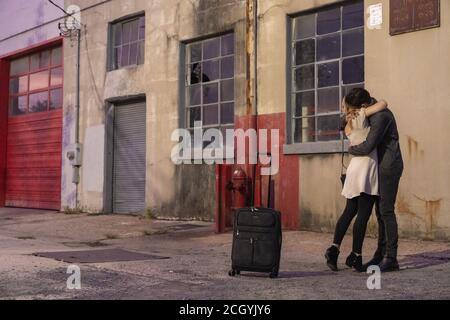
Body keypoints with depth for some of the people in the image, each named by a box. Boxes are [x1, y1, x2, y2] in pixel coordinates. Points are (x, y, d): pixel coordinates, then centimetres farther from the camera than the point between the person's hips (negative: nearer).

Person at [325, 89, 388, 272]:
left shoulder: (348, 125, 16)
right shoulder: (361, 115, -4)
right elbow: (383, 104, -6)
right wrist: (370, 106, 13)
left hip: (355, 167, 8)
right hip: (366, 166, -8)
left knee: (349, 211, 12)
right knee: (363, 214, -3)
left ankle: (334, 248, 2)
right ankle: (356, 255, 0)